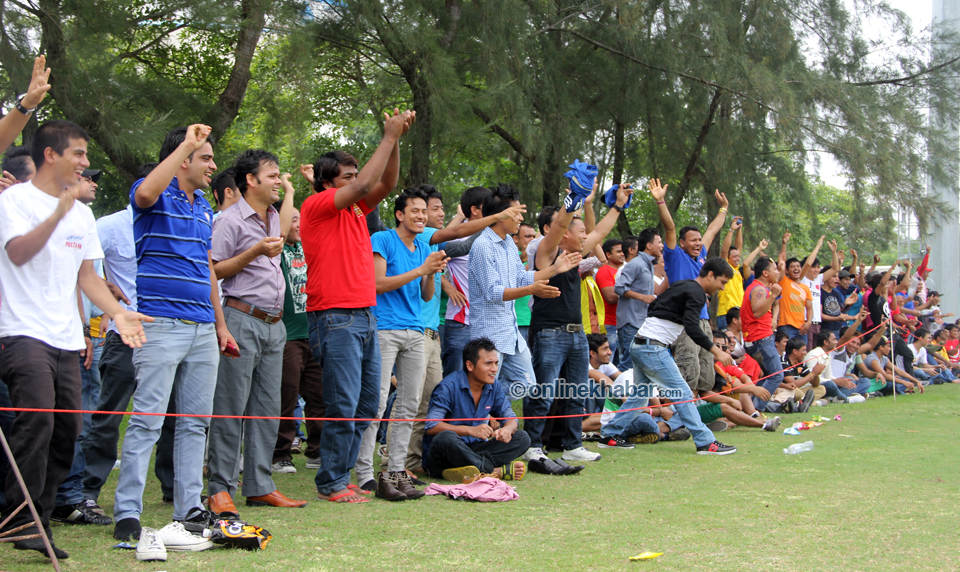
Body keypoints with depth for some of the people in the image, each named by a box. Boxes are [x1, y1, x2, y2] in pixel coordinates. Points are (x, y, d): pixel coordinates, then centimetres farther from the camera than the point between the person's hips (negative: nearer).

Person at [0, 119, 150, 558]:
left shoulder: (82, 213, 19)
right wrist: (59, 211, -24)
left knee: (66, 431, 4)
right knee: (37, 421, -20)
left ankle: (39, 523, 13)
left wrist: (117, 314, 5)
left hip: (66, 340, 7)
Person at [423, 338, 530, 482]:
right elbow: (431, 426, -23)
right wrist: (470, 430, -30)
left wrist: (507, 429, -17)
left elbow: (510, 417, 9)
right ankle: (497, 470, -28)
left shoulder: (494, 386, 6)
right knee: (446, 438, -39)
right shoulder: (450, 386, -15)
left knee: (522, 438, -7)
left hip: (474, 450, 6)